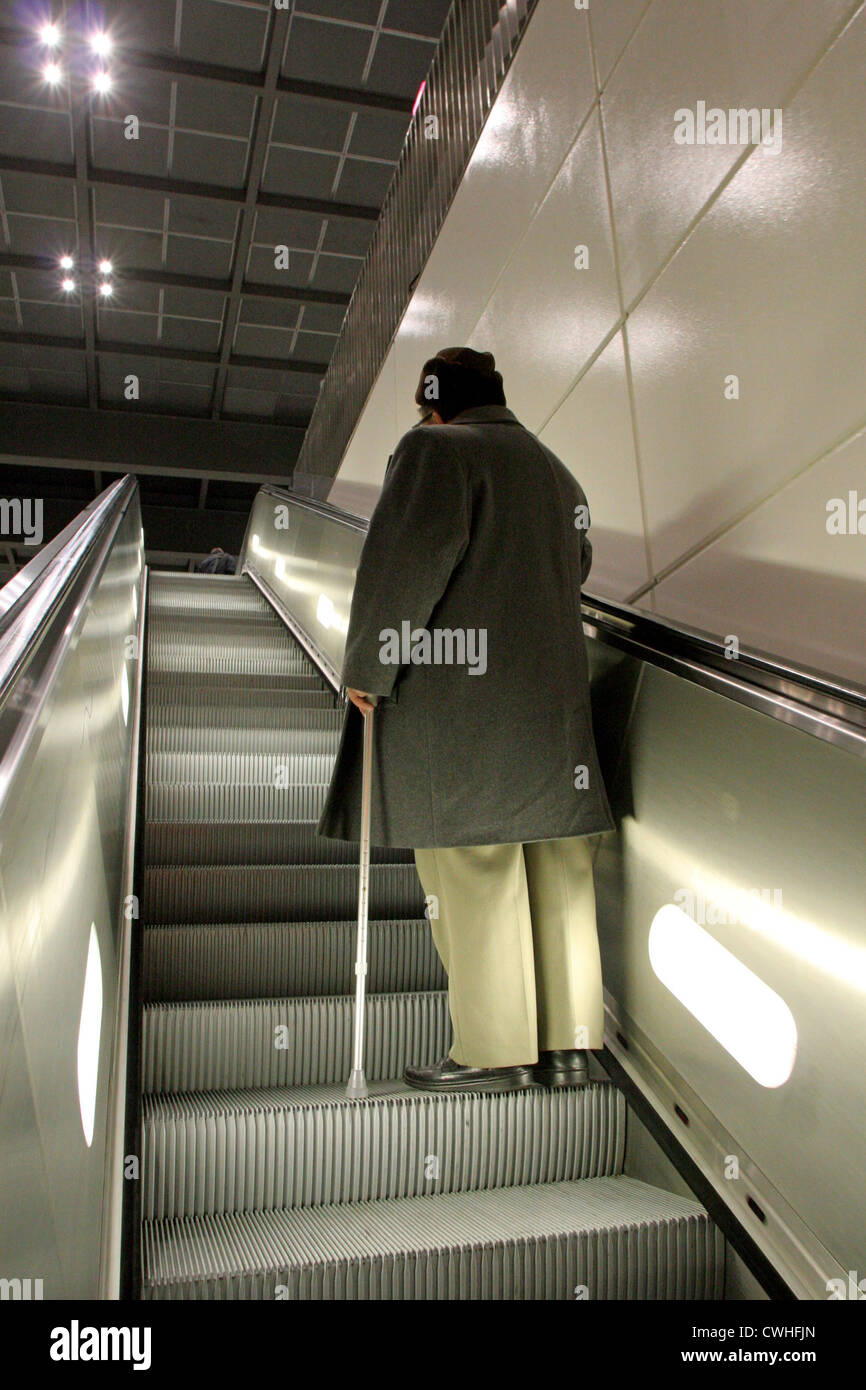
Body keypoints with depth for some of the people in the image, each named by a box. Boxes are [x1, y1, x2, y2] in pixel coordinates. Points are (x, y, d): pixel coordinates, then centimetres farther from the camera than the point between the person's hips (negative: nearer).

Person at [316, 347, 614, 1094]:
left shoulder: (436, 449, -3)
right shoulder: (557, 471, 21)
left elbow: (409, 560, -14)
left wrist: (368, 666, -7)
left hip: (457, 699, -8)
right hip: (555, 700, 8)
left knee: (470, 867, -1)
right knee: (557, 866, 9)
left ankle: (495, 1051, 7)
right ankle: (569, 1043, 17)